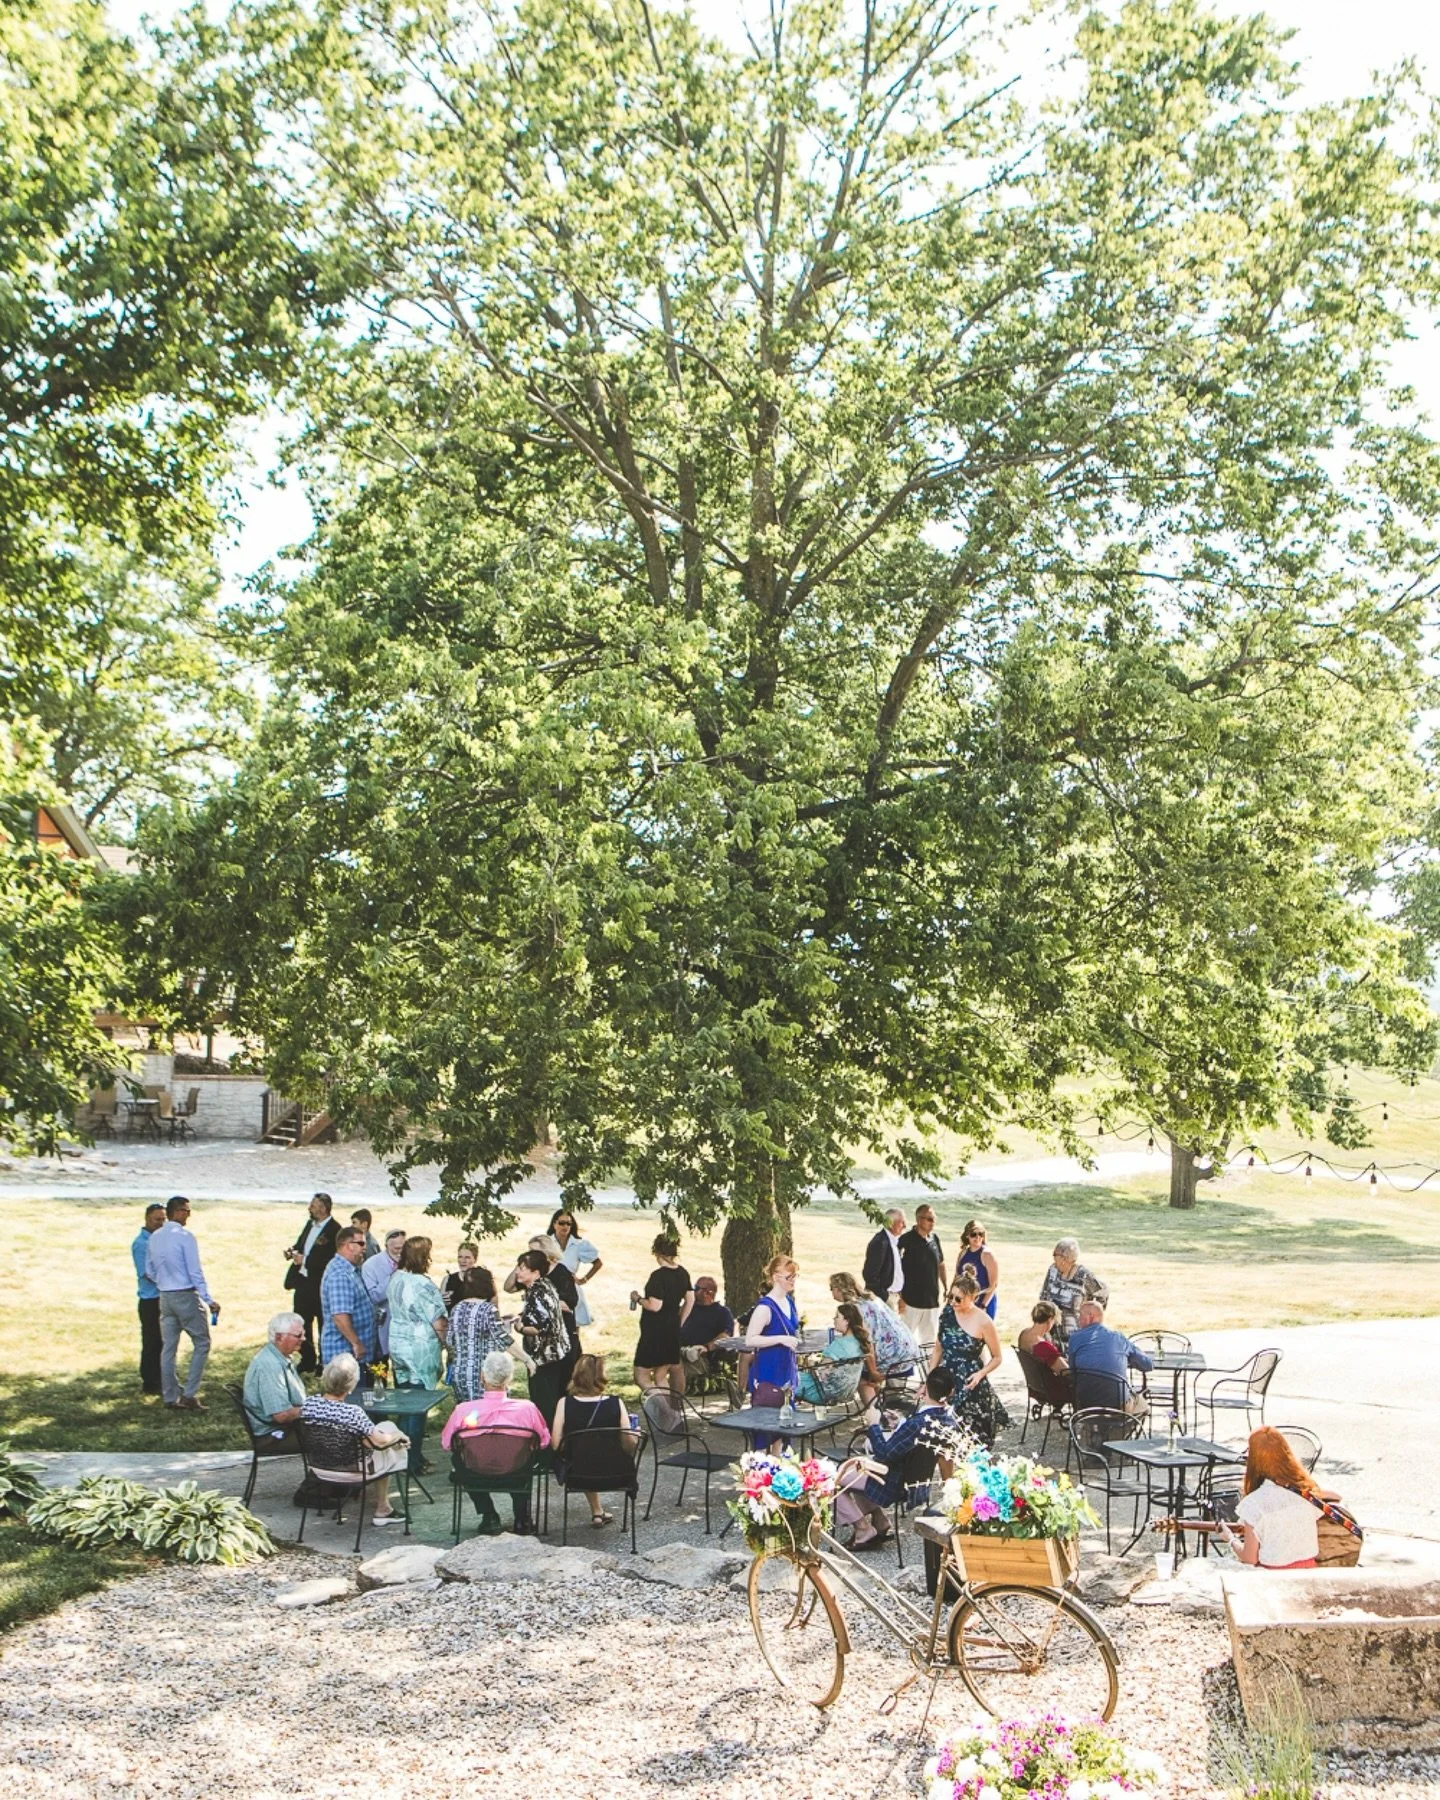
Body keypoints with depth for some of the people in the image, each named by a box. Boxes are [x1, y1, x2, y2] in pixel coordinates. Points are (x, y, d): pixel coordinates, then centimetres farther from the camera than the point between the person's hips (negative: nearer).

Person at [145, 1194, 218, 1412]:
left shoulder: (154, 1237, 7)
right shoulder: (184, 1235, -14)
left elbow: (149, 1271, 14)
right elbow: (195, 1271, -15)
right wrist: (209, 1300, -12)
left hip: (165, 1296, 7)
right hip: (186, 1296, -7)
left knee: (168, 1348, 10)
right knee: (201, 1343, 2)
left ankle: (171, 1398, 14)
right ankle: (190, 1395, -3)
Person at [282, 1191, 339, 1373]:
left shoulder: (334, 1230, -18)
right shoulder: (310, 1223, 8)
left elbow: (330, 1260, -23)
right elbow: (301, 1244, 20)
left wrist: (304, 1260, -22)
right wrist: (293, 1251, -1)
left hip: (320, 1285, -8)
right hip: (303, 1282, 8)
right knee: (302, 1323, 14)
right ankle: (307, 1361, 28)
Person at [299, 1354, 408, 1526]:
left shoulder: (308, 1404, -15)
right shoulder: (353, 1413, -31)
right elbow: (380, 1441, -23)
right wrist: (398, 1435, -2)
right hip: (352, 1471, -6)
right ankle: (383, 1511, 31)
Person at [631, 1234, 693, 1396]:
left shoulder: (659, 1276, -19)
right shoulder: (683, 1273, 6)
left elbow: (655, 1306, -22)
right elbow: (690, 1300, 13)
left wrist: (638, 1299, -5)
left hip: (655, 1330, -8)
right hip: (673, 1330, 8)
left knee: (641, 1373, -3)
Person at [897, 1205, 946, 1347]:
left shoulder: (934, 1239, 6)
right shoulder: (906, 1240, -13)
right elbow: (897, 1269, -12)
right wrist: (900, 1297, -13)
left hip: (932, 1298, 6)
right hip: (913, 1298, -6)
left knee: (930, 1336, 12)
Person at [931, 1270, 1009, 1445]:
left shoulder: (983, 1322, -11)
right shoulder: (947, 1313, 2)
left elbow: (997, 1357, -1)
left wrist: (981, 1374, -18)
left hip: (970, 1386, -4)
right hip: (946, 1382, 4)